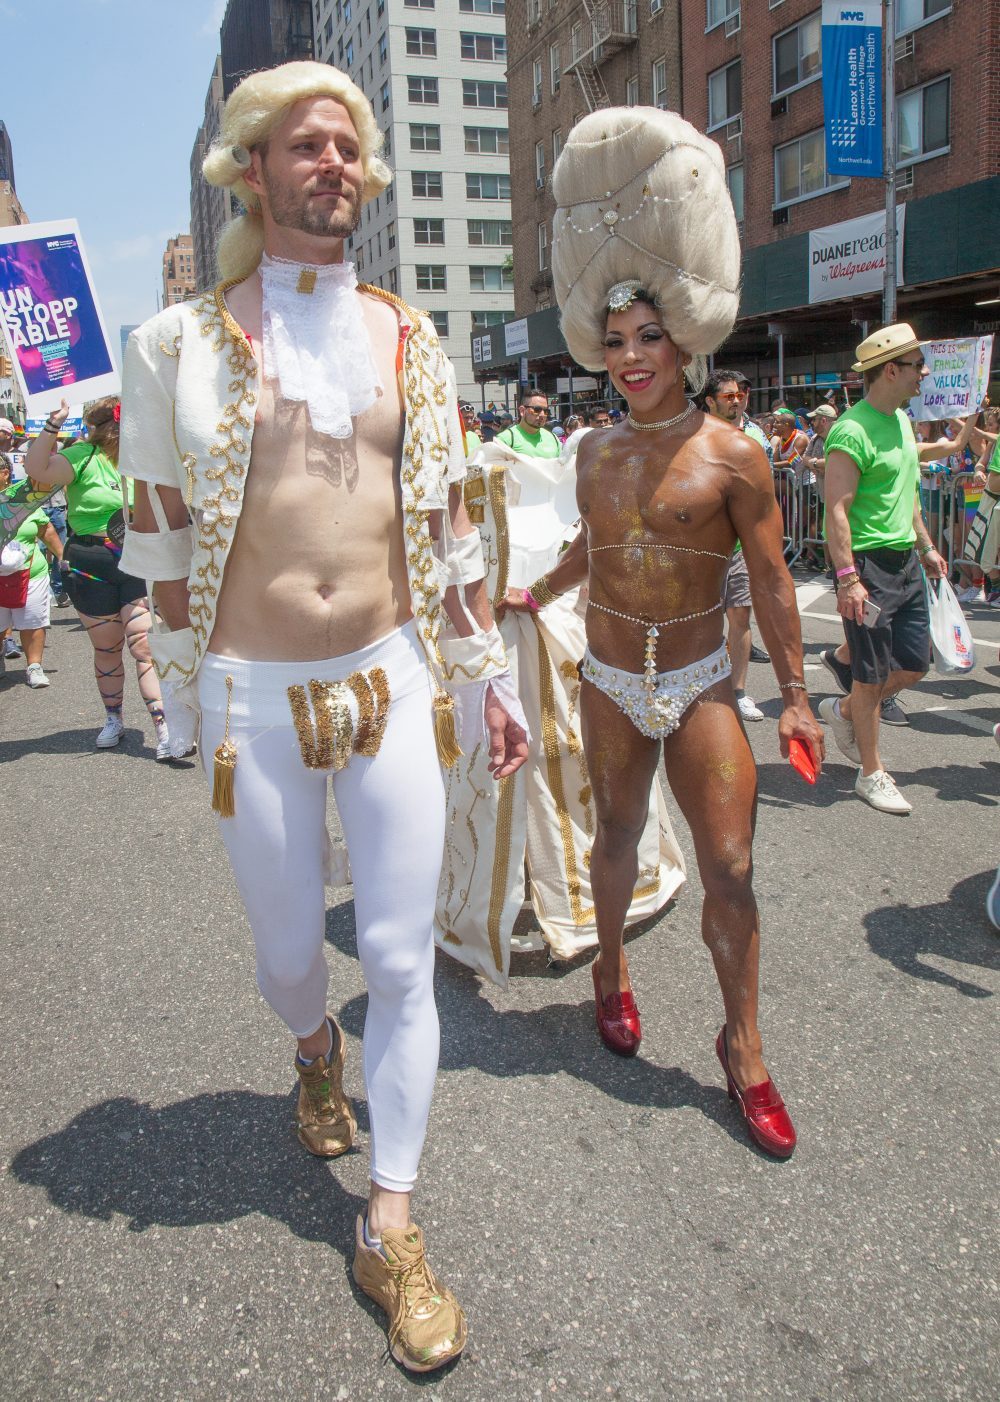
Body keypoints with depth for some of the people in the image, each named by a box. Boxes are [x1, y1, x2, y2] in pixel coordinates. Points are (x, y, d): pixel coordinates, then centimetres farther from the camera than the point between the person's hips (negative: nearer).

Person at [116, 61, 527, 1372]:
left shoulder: (410, 340, 7)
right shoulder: (178, 344, -1)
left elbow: (450, 523, 9)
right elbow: (163, 536, 3)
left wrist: (486, 673, 8)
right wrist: (186, 689, 5)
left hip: (393, 679, 2)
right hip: (255, 697, -1)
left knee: (403, 961, 3)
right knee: (290, 952, 14)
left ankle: (392, 1226, 21)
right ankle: (316, 1049, 52)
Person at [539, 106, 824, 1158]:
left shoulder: (731, 457, -10)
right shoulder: (595, 452, 2)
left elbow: (770, 581, -5)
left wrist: (793, 694, -2)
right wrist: (533, 596, 31)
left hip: (700, 684, -3)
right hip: (608, 681, 3)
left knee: (728, 870, -2)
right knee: (617, 833, 17)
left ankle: (743, 1046, 16)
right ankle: (611, 973, 39)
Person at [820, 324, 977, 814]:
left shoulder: (901, 420, 13)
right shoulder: (852, 431, -17)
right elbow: (836, 510, -22)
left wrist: (925, 546, 23)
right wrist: (848, 579, -26)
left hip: (905, 561, 9)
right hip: (868, 563, -9)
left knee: (915, 664, 12)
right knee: (873, 676, 0)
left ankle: (844, 710, 34)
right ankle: (872, 774, 14)